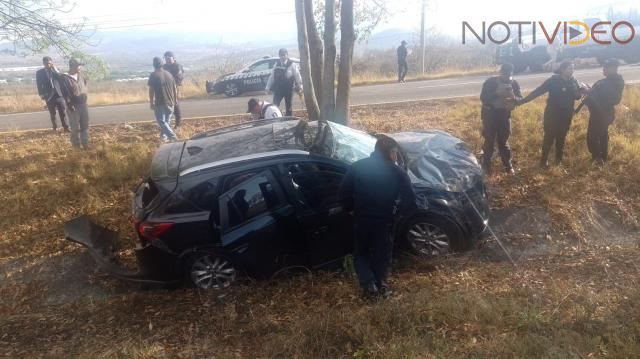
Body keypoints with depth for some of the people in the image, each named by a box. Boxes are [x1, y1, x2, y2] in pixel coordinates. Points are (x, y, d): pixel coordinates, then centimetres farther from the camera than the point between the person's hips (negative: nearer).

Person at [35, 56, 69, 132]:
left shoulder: (55, 70, 11)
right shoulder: (39, 72, 4)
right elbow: (39, 85, 1)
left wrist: (56, 70, -11)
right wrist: (42, 95, -6)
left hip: (59, 94, 1)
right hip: (49, 95, -1)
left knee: (63, 112, -2)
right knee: (52, 113, 6)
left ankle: (65, 127, 2)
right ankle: (55, 127, 17)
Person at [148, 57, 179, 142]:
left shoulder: (153, 75, -7)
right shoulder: (169, 74, 8)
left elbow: (151, 90, -9)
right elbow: (175, 89, 12)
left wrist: (151, 103, -2)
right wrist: (175, 100, 23)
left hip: (160, 103, -5)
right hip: (170, 102, 6)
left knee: (161, 121, -3)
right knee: (166, 121, 19)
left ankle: (173, 137, -17)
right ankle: (163, 136, 26)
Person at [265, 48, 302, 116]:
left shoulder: (292, 65, -5)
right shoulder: (276, 65, 6)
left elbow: (297, 76, -7)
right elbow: (272, 77, 10)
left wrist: (300, 86, -13)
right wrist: (268, 87, 10)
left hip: (288, 90, -3)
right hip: (278, 89, 3)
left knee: (288, 107, 9)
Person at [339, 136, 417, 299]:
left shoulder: (358, 166, -6)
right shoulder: (398, 173, -9)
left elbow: (343, 194, -6)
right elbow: (410, 202, -10)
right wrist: (395, 208, 10)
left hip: (361, 221, 1)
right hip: (383, 223, -1)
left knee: (360, 253, 22)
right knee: (382, 255, 24)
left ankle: (369, 285, 10)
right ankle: (380, 284, 25)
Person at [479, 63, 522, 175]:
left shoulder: (514, 83, -4)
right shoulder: (490, 82, -13)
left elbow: (520, 99, -6)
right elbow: (483, 98, -20)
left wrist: (513, 97, -29)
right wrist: (497, 93, -34)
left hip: (504, 115, 3)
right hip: (489, 115, -3)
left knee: (503, 141, 12)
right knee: (489, 141, 3)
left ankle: (508, 165, 26)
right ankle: (486, 166, 17)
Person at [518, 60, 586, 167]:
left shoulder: (573, 81, 0)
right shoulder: (553, 80, -13)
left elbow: (577, 96, 11)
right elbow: (537, 91, -17)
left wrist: (581, 92, -12)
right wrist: (522, 101, -25)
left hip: (566, 116, 4)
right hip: (552, 115, -4)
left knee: (561, 139, 14)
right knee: (549, 138, 1)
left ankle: (559, 160, 27)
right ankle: (543, 161, 13)